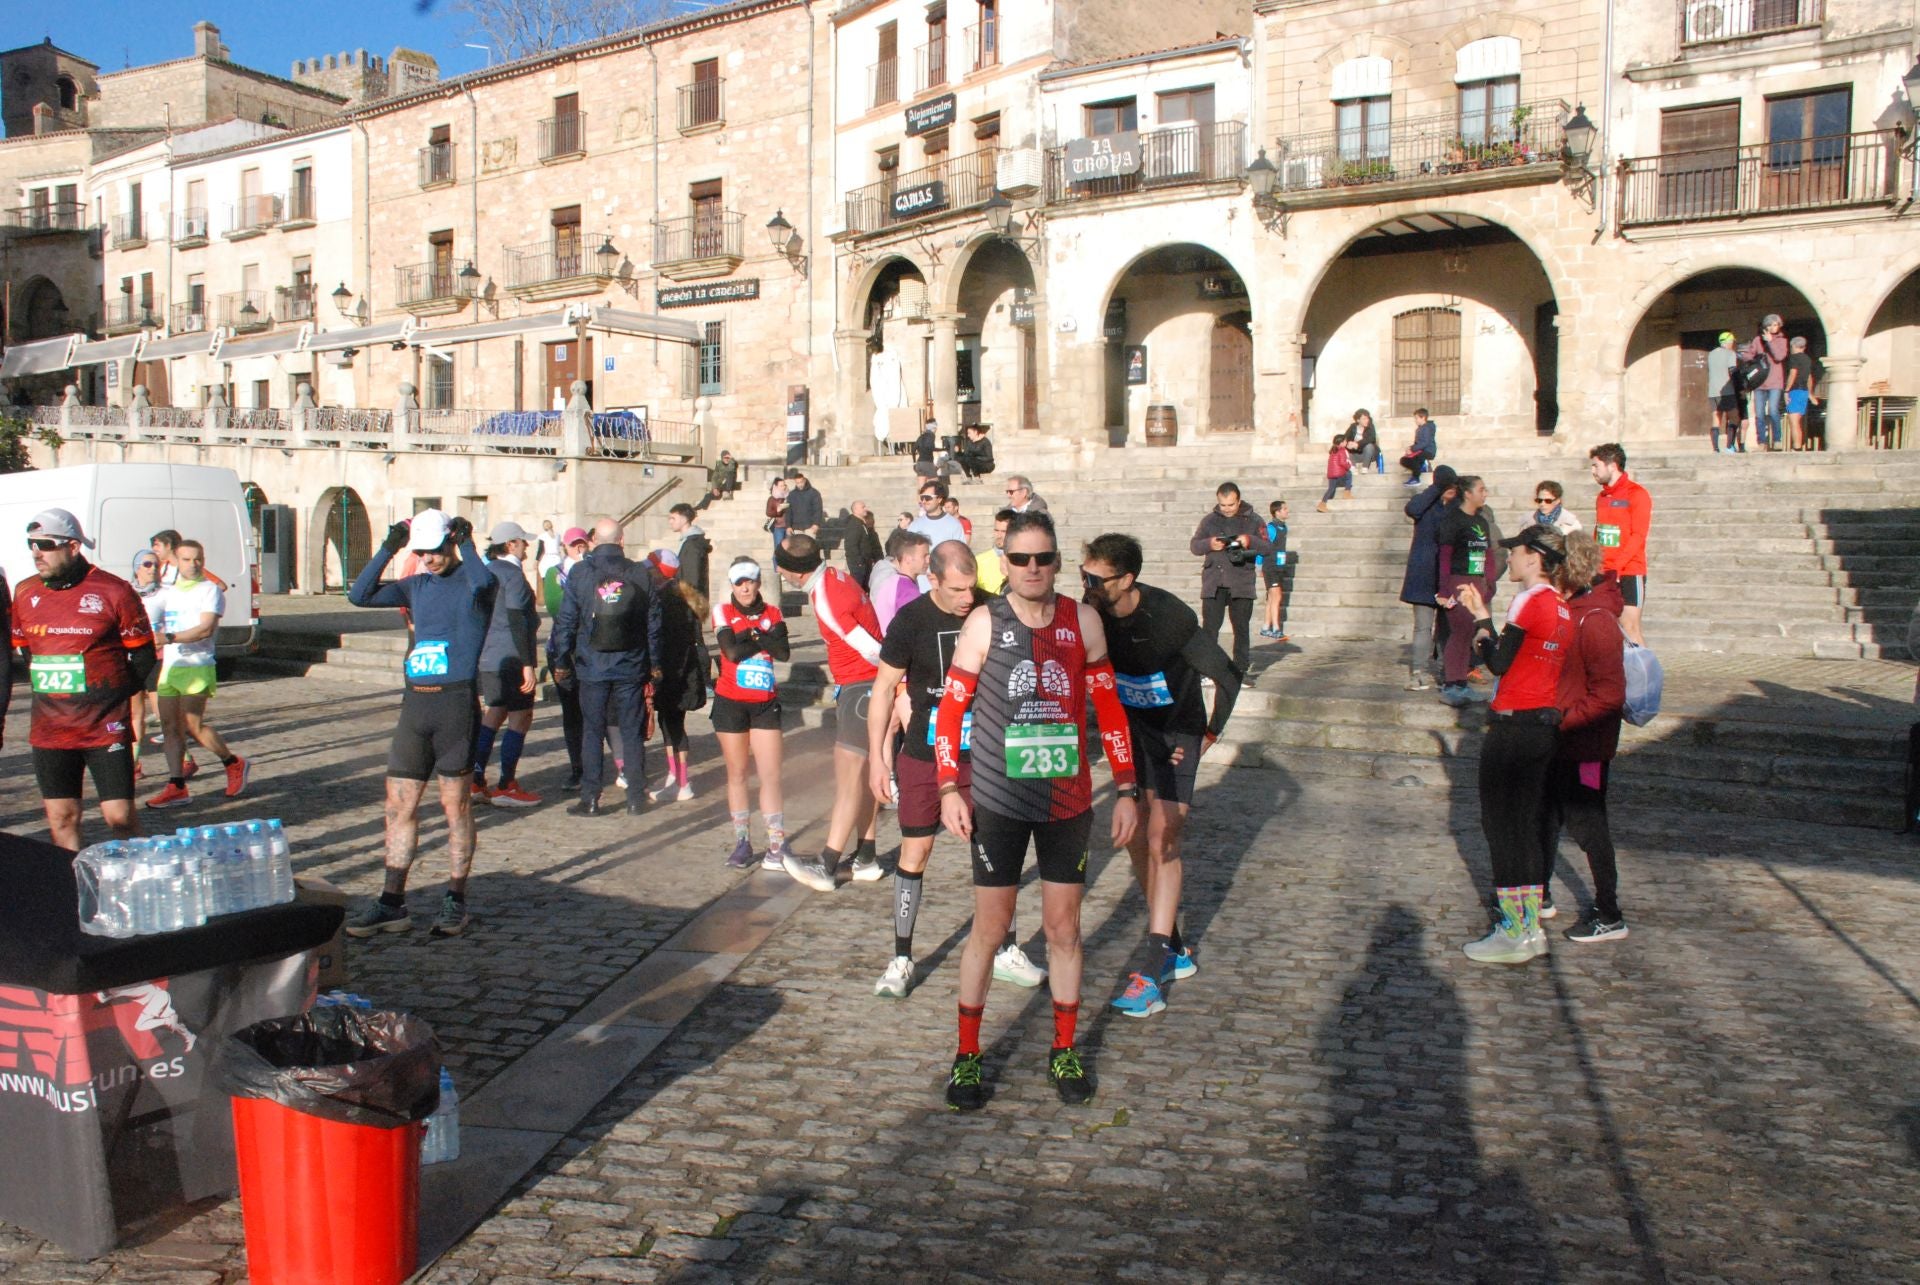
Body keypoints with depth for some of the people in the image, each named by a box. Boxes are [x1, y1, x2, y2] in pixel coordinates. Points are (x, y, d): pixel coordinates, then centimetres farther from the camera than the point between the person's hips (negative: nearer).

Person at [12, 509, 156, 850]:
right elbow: (22, 649, 21)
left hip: (106, 727, -4)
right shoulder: (26, 593, 7)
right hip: (48, 729, 5)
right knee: (61, 817, 8)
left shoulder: (113, 591, -7)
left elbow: (144, 655, 0)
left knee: (119, 816, -5)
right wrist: (47, 692, 12)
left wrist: (111, 694, -3)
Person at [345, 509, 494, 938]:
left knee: (456, 805, 2)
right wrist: (388, 549, -1)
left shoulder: (470, 578, -2)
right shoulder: (416, 585, 16)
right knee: (399, 805, 7)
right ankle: (392, 903, 15)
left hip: (456, 702, -6)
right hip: (414, 703, 6)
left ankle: (455, 901, 12)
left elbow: (485, 582, -27)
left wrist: (466, 543, -17)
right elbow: (360, 595, 6)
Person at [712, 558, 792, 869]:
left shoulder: (773, 613, 5)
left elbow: (784, 652, -11)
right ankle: (742, 842, 16)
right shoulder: (723, 611, 0)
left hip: (765, 703, 1)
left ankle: (777, 846, -7)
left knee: (771, 775, -6)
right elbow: (732, 651, -16)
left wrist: (752, 635, -15)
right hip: (731, 703, -1)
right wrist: (765, 640, -9)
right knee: (737, 773, 8)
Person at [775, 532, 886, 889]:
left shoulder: (826, 601, -22)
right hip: (856, 686, 10)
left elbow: (871, 650, -22)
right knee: (858, 772, 14)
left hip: (862, 686, -10)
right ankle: (866, 859, 20)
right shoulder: (832, 575, 6)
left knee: (849, 774, -6)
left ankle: (826, 867, -2)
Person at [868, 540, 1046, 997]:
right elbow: (883, 688, -5)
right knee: (915, 852, 2)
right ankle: (902, 960, 14)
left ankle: (1007, 951, 23)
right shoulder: (911, 620, -12)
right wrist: (877, 758, -8)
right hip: (923, 756, -2)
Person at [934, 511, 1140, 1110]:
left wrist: (1126, 789, 3)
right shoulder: (985, 623, -7)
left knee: (1064, 927, 10)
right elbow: (951, 708, -2)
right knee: (989, 927, 4)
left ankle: (1065, 1051, 28)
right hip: (998, 802, -2)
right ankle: (967, 1055, 19)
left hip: (1068, 801, 2)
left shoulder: (1083, 621, -1)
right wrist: (949, 789, -9)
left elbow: (1109, 707, 5)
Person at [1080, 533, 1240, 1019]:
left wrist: (1210, 735, -11)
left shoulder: (1170, 617, -27)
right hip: (1133, 731, 6)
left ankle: (1153, 972, -10)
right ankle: (1175, 950, 24)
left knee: (1161, 844, -12)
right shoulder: (1095, 614, -12)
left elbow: (1228, 677, -19)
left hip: (1177, 735, -6)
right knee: (1137, 842, 8)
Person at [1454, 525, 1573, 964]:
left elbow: (1499, 663, -13)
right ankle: (1530, 928, 20)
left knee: (1500, 824, 0)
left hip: (1513, 726, -9)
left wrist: (1481, 618, 0)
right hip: (1545, 725, 9)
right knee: (1524, 825, 14)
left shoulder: (1530, 600, -14)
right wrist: (1481, 616, 10)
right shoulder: (1561, 607, 12)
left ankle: (1514, 934, 4)